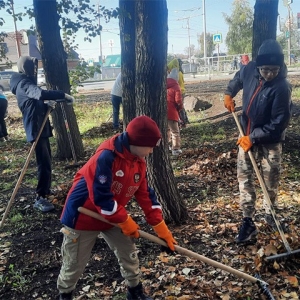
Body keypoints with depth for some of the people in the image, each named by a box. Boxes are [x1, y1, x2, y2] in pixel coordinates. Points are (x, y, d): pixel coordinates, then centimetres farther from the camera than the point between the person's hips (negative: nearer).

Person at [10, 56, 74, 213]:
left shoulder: (26, 83, 19)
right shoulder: (24, 84, -15)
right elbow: (41, 94, -37)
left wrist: (47, 105, 6)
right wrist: (63, 95, -31)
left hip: (39, 126, 11)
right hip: (36, 128, -11)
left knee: (46, 160, 19)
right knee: (44, 163, -13)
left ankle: (45, 190, 32)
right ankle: (40, 198, -10)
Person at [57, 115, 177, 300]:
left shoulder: (139, 161, -4)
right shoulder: (106, 157, -31)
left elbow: (146, 195, 0)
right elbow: (101, 197, -30)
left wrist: (161, 229, -3)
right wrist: (126, 222, -19)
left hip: (113, 216, 7)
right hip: (83, 216, -7)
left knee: (129, 254, 12)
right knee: (74, 264, 9)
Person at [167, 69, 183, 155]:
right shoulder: (175, 86, -8)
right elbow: (178, 101, -14)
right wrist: (180, 108, 6)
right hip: (171, 112, -6)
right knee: (175, 131, 4)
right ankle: (176, 149, 3)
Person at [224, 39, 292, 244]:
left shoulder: (282, 88, -25)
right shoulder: (250, 70, -9)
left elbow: (278, 124, -25)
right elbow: (238, 78, 18)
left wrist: (253, 137, -23)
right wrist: (229, 93, 6)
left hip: (270, 142, -4)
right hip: (246, 137, 5)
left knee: (271, 182, 10)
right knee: (245, 180, 4)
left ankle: (271, 215, 35)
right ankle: (248, 223, 11)